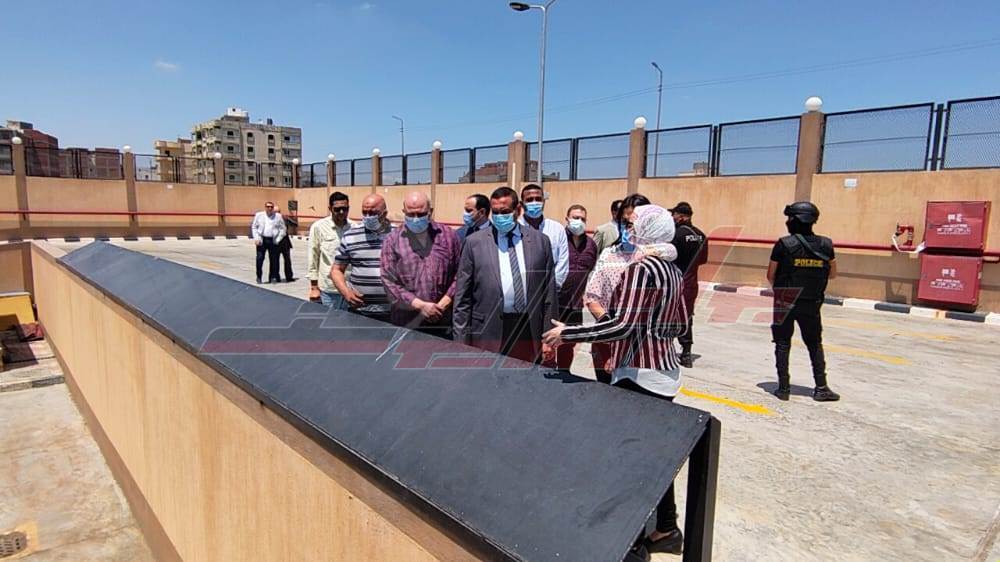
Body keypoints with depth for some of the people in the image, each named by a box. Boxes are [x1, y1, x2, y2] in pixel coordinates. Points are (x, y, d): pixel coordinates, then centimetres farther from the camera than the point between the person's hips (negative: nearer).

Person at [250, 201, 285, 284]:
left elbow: (282, 229, 8)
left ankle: (273, 277, 12)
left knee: (273, 260, 1)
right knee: (259, 258, -3)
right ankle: (259, 277, 7)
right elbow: (254, 227, 11)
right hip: (262, 240, 0)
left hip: (273, 240, 0)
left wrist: (278, 239, -2)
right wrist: (256, 238, -1)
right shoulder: (259, 215, 9)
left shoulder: (278, 216, 7)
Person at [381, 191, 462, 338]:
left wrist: (443, 304, -6)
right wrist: (420, 305, -12)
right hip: (407, 322, -1)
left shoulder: (448, 235, 5)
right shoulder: (392, 240, 1)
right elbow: (389, 281, -4)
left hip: (443, 320, 1)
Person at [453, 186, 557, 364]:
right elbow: (462, 297, 2)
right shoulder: (474, 242, 2)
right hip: (487, 332, -1)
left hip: (529, 333, 2)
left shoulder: (540, 241, 6)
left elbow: (549, 294, 7)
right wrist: (461, 341, -2)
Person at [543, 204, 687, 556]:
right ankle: (665, 527, 29)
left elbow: (622, 325, -25)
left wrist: (567, 333, -20)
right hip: (665, 369, 10)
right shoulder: (673, 271, 10)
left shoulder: (640, 269, -16)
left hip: (640, 373, -9)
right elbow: (679, 326, 16)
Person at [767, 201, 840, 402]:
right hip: (812, 304, 3)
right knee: (815, 345, 16)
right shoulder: (825, 245, -2)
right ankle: (821, 388, 17)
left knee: (783, 344, 8)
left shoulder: (784, 244, -13)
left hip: (785, 303, -3)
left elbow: (770, 276, -7)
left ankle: (784, 388, 9)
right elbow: (833, 274, 10)